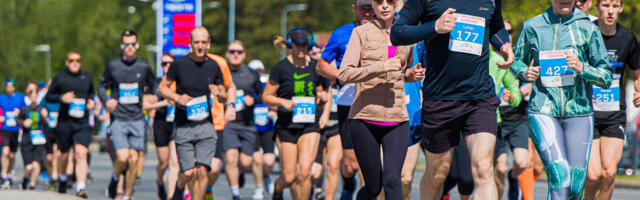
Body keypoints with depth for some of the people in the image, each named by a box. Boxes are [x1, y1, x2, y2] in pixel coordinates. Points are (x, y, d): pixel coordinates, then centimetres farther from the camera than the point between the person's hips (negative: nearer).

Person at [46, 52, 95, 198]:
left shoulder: (87, 77, 10)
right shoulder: (60, 78, 2)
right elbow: (48, 96, 4)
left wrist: (91, 101, 6)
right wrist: (62, 98, -14)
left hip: (82, 124, 0)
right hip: (64, 123, 0)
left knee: (81, 153, -16)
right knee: (65, 154, 13)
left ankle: (80, 188, -23)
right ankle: (63, 178, 44)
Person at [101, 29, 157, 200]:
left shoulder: (144, 67, 4)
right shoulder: (112, 66, 1)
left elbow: (152, 86, 21)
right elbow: (102, 86, 13)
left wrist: (152, 97, 0)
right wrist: (106, 101, -6)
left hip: (137, 120, 2)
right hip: (118, 120, -2)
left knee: (134, 160, -3)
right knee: (122, 157, -16)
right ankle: (114, 179, 16)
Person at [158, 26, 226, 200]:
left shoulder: (213, 66, 6)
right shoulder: (179, 64, -2)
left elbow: (224, 95, 16)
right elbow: (162, 88, 7)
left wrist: (218, 93, -8)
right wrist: (177, 97, -12)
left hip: (206, 125, 2)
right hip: (183, 126, -2)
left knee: (202, 171, -12)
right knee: (189, 173, -5)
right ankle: (180, 185, 30)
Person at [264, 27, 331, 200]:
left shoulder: (316, 68, 7)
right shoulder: (281, 68, -3)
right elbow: (266, 96, 2)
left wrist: (321, 98, -4)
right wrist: (283, 102, -16)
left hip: (310, 126, 2)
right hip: (286, 126, -2)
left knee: (304, 171, -17)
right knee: (289, 177, 1)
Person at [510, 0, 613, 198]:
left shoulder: (588, 28, 4)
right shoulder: (532, 26, 6)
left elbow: (607, 78, 5)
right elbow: (518, 61, 22)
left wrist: (582, 68, -14)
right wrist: (525, 72, -1)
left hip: (579, 110, 1)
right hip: (542, 110, -1)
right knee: (559, 175, -20)